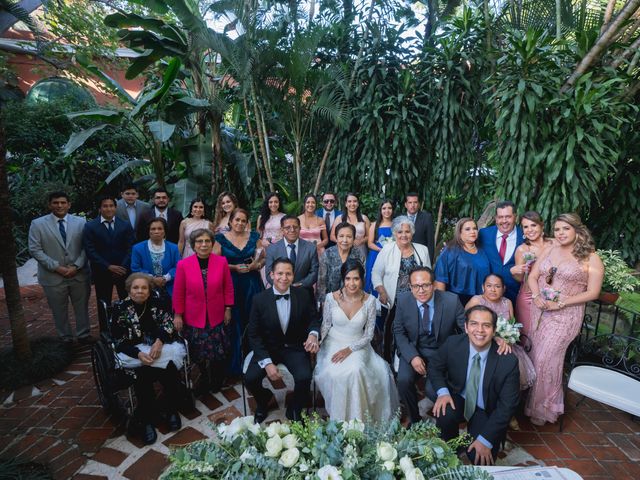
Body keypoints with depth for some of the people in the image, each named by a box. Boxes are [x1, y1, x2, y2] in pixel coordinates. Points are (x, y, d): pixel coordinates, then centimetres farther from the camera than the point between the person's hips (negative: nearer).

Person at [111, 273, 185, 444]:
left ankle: (173, 412, -5)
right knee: (143, 376, -30)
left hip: (160, 348, 1)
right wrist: (139, 354, -22)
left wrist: (159, 341, -24)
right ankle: (146, 422, -12)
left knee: (170, 368, -26)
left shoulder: (156, 303, 1)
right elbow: (120, 341, -6)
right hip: (135, 354, -1)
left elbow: (169, 324, -4)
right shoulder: (120, 308, -4)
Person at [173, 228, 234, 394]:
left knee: (219, 352, 9)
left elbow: (228, 287, 1)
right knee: (198, 355, 12)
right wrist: (177, 314, -1)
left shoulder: (222, 262, -7)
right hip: (194, 318, 0)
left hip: (217, 317, 1)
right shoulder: (183, 265, -9)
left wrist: (228, 309, 2)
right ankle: (202, 382, 37)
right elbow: (178, 292, -3)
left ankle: (217, 383, 34)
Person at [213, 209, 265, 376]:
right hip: (231, 285, -1)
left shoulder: (254, 237, 7)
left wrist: (257, 265, -9)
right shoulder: (221, 238, 2)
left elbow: (264, 258, 11)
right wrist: (234, 267, -12)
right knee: (234, 325, 1)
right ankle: (235, 365, 18)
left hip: (252, 284, 2)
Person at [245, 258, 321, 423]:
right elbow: (254, 335, -7)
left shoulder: (304, 295, -9)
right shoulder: (259, 299, -11)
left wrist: (313, 334, -20)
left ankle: (294, 410, 10)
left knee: (304, 378, -24)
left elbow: (313, 319, 4)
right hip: (268, 348, 0)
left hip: (295, 348, 0)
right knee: (250, 378, -20)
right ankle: (263, 401, 18)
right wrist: (267, 362, -18)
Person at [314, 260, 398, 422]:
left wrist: (349, 349, -18)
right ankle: (338, 419, -2)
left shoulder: (369, 301, -8)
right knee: (334, 374, -30)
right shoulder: (331, 298, -8)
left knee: (355, 370, -32)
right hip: (334, 344, 0)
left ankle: (356, 419, -7)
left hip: (358, 346, 0)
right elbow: (325, 325, 4)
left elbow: (368, 334, -4)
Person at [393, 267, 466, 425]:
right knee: (404, 380, -23)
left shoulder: (451, 301, -16)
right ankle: (414, 420, 7)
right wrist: (412, 356, -15)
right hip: (413, 349, 1)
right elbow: (399, 332, -2)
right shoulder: (403, 300, -11)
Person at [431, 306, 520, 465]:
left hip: (486, 412, -1)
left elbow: (507, 405, -16)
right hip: (458, 399, 1)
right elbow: (435, 368, -2)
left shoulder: (508, 361, -23)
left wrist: (485, 439, -18)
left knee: (481, 460, -15)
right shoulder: (452, 344, -19)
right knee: (444, 415, -30)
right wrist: (442, 392, -21)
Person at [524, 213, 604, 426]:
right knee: (535, 356, 8)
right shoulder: (549, 250, 7)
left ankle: (544, 407, 21)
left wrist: (560, 303, -16)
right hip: (539, 310, 4)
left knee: (546, 359, -1)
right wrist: (537, 296, -11)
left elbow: (592, 293, -8)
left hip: (565, 315, -4)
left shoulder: (590, 258, -5)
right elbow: (533, 276, 7)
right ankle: (532, 399, 27)